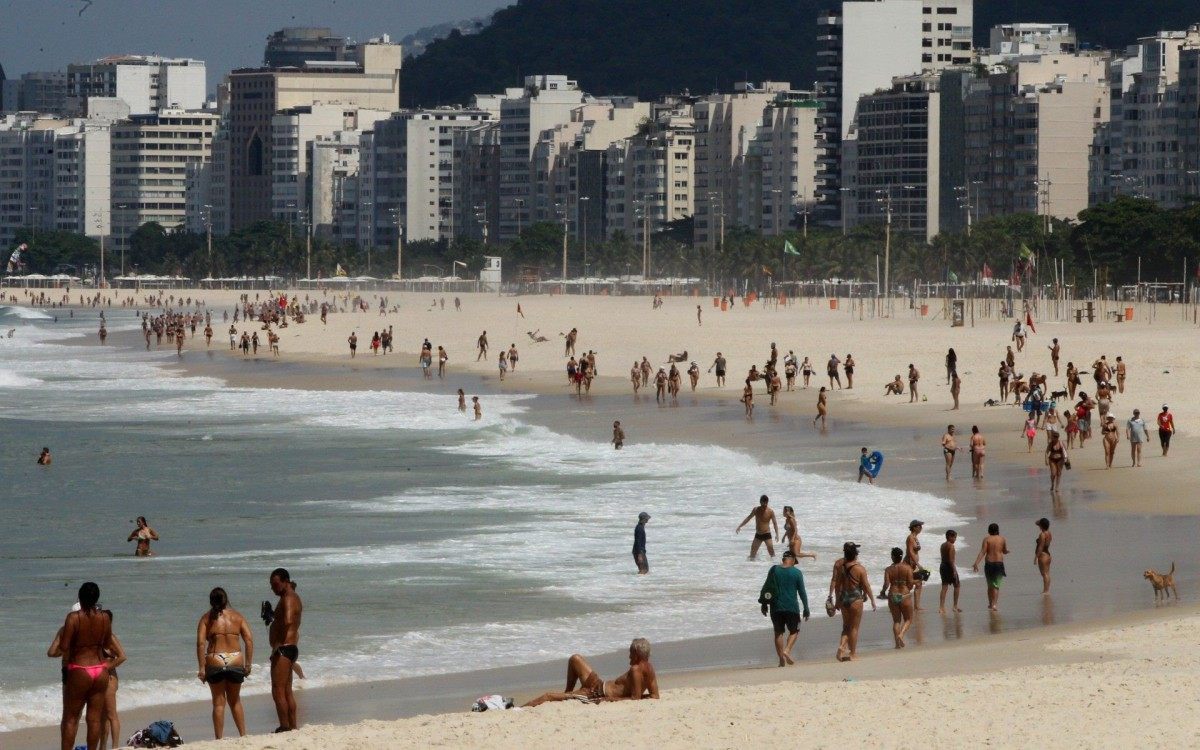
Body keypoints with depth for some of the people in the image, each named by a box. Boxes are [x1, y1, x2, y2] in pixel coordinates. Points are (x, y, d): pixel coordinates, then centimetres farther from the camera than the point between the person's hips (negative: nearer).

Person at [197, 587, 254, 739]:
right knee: (235, 701, 19)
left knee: (219, 702, 7)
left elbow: (201, 643, -8)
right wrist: (248, 664, 5)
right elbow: (249, 639, 1)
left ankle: (219, 739, 3)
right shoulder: (237, 616, 9)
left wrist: (202, 668, -8)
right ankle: (243, 735, 16)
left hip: (215, 662, -2)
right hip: (236, 661, 2)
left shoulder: (207, 618, 3)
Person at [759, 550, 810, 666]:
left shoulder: (774, 570, 2)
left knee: (779, 632, 11)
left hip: (776, 607, 2)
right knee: (794, 631, 13)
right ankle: (787, 651, -10)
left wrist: (764, 604, 14)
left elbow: (765, 588, 5)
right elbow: (802, 592, -2)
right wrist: (806, 609, 5)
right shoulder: (797, 573, -4)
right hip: (792, 608, -2)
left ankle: (781, 659, 7)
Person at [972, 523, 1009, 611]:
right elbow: (1005, 551, 11)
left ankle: (990, 603, 24)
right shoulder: (1002, 539, 0)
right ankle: (994, 604, -15)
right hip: (999, 563, 0)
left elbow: (982, 552, -12)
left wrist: (976, 563, -14)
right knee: (996, 586, 0)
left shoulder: (987, 539, -4)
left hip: (989, 564, 0)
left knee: (990, 585, 16)